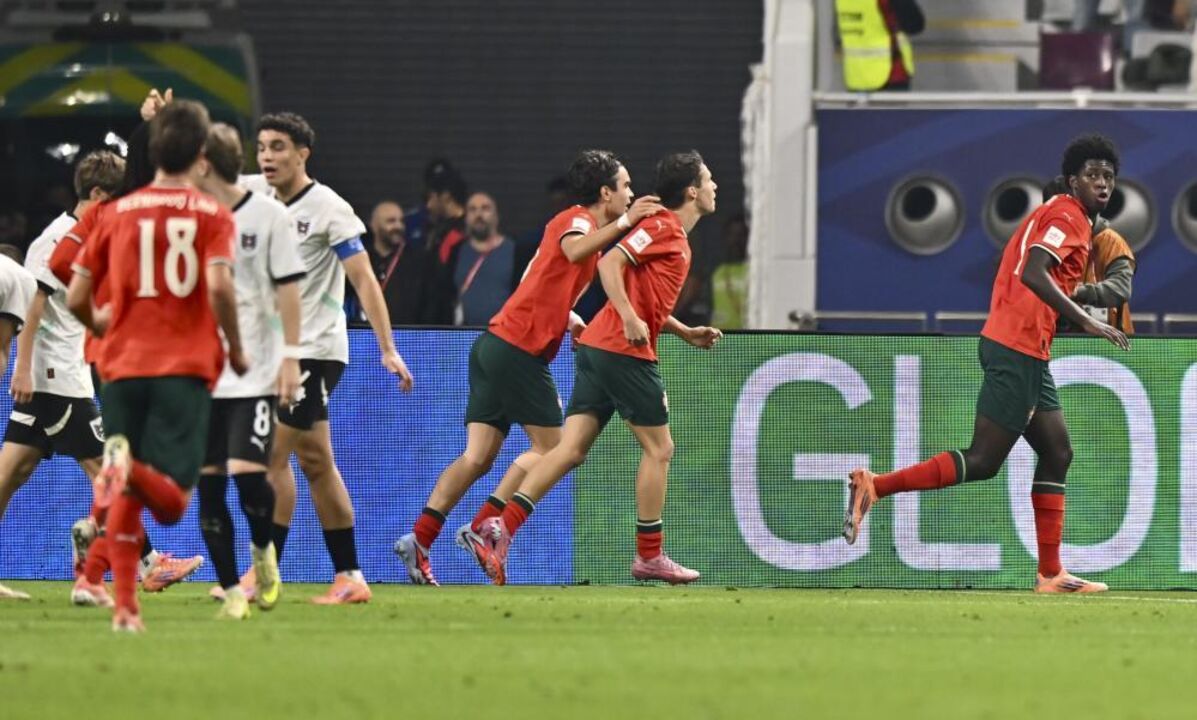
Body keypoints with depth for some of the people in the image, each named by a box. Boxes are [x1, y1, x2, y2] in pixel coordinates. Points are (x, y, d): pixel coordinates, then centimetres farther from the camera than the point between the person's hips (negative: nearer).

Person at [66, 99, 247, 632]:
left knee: (126, 497, 12)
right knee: (171, 502, -4)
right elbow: (219, 287, -15)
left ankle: (124, 606, 3)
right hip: (186, 367, -3)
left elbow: (76, 298, 6)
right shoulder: (212, 215, 1)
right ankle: (133, 469, -38)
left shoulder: (118, 213, 8)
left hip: (124, 366, 3)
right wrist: (236, 349, 0)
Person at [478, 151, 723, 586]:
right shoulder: (663, 228, -7)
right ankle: (649, 557, 6)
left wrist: (687, 333, 23)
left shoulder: (676, 238, 21)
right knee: (658, 448, 1)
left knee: (571, 450, 1)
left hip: (597, 349, 9)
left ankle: (503, 527, -11)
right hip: (624, 351, -9)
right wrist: (630, 318, -27)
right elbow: (610, 264, -19)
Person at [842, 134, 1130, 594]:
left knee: (1057, 453, 9)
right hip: (1018, 347, -11)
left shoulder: (1065, 217, 21)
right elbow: (1033, 274, -25)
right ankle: (874, 487, -8)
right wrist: (1086, 321, -28)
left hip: (1025, 355, 11)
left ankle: (1050, 574, 8)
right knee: (983, 462, -9)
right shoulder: (1068, 215, -10)